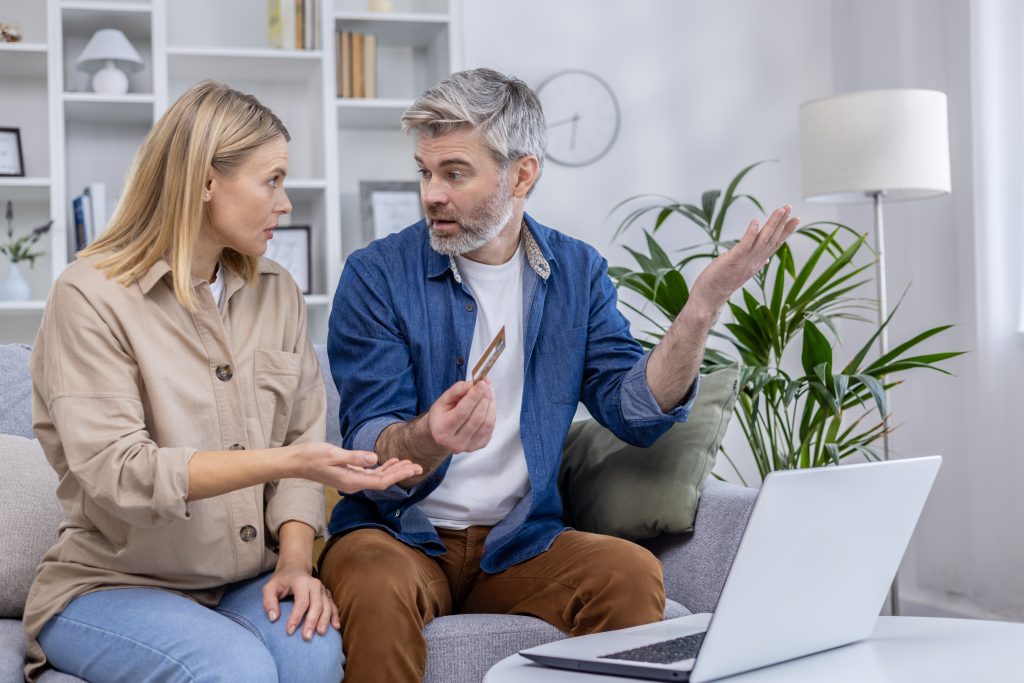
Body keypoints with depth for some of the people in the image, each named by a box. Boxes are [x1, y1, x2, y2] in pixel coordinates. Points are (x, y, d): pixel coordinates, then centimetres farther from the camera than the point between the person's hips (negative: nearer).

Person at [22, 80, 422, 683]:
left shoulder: (278, 292, 9)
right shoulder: (90, 297, -10)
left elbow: (302, 435, 7)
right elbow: (117, 473, -20)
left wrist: (295, 559, -10)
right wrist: (286, 461, -26)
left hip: (246, 581, 4)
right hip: (112, 585, -4)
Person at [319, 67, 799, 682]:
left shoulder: (578, 273, 5)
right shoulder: (377, 276, -6)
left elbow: (636, 412, -5)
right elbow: (369, 447, -12)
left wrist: (703, 306, -17)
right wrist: (427, 440, -36)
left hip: (517, 542, 2)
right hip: (399, 533, -2)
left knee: (633, 573, -26)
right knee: (379, 588, -36)